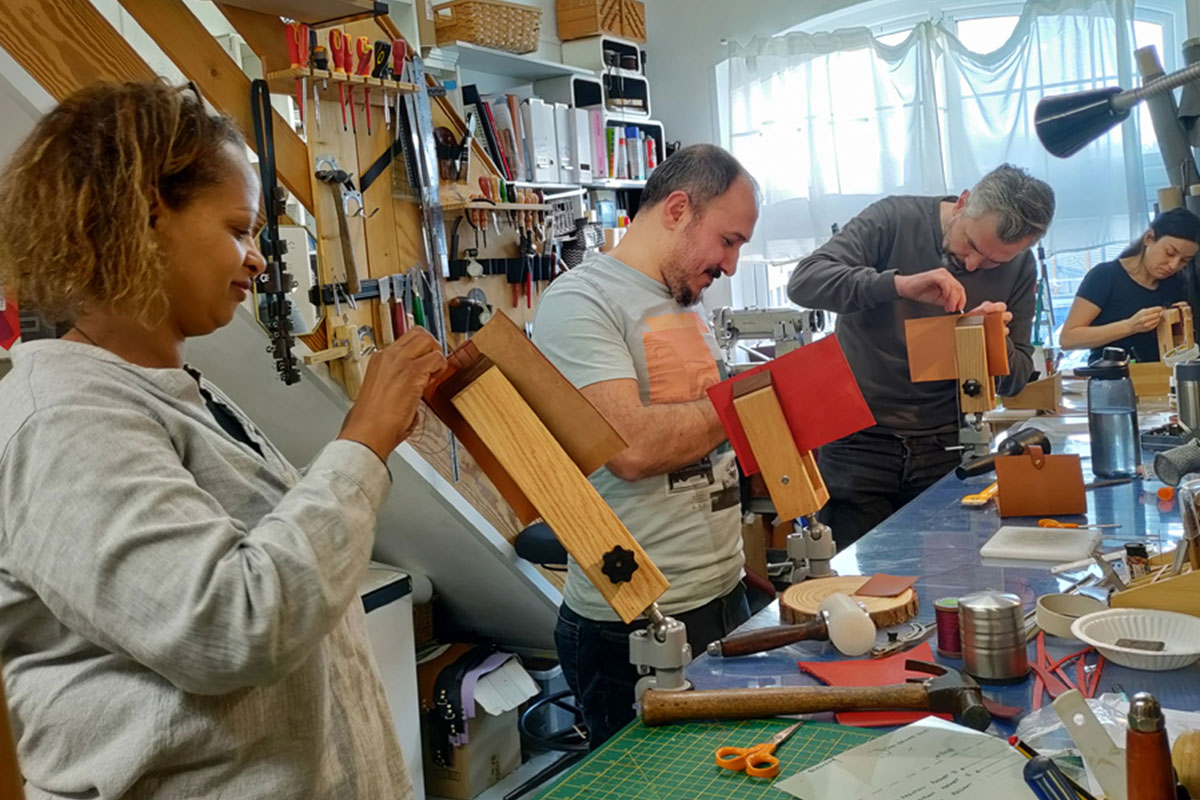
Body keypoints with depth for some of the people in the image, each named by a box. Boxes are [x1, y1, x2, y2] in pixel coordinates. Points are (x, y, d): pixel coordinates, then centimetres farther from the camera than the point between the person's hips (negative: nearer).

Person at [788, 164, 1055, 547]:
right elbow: (804, 281, -21)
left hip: (947, 448, 3)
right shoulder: (894, 219, -8)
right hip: (859, 443, -2)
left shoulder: (1019, 269, 2)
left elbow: (1015, 380, 6)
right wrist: (900, 284, -31)